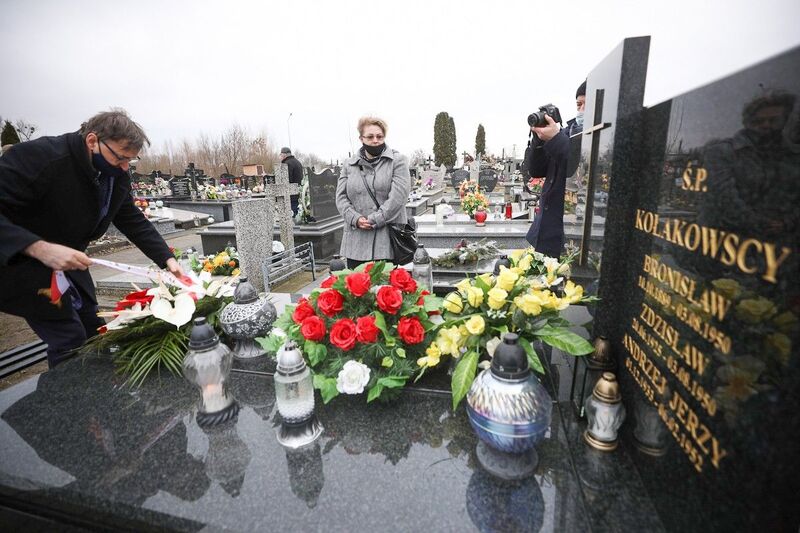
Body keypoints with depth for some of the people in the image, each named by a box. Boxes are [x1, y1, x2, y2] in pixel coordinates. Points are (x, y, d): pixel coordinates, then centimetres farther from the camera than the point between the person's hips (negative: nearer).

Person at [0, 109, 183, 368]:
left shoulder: (117, 176, -6)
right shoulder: (37, 156, -27)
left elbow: (134, 221, -1)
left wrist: (167, 259, -11)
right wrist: (39, 248, -43)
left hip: (67, 260, 7)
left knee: (94, 333, 10)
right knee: (70, 338, -10)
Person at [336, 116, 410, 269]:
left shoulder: (398, 160, 2)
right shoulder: (349, 164, 13)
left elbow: (397, 196, -9)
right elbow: (341, 197, 9)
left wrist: (374, 221, -13)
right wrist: (355, 219, -9)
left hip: (387, 240, -3)